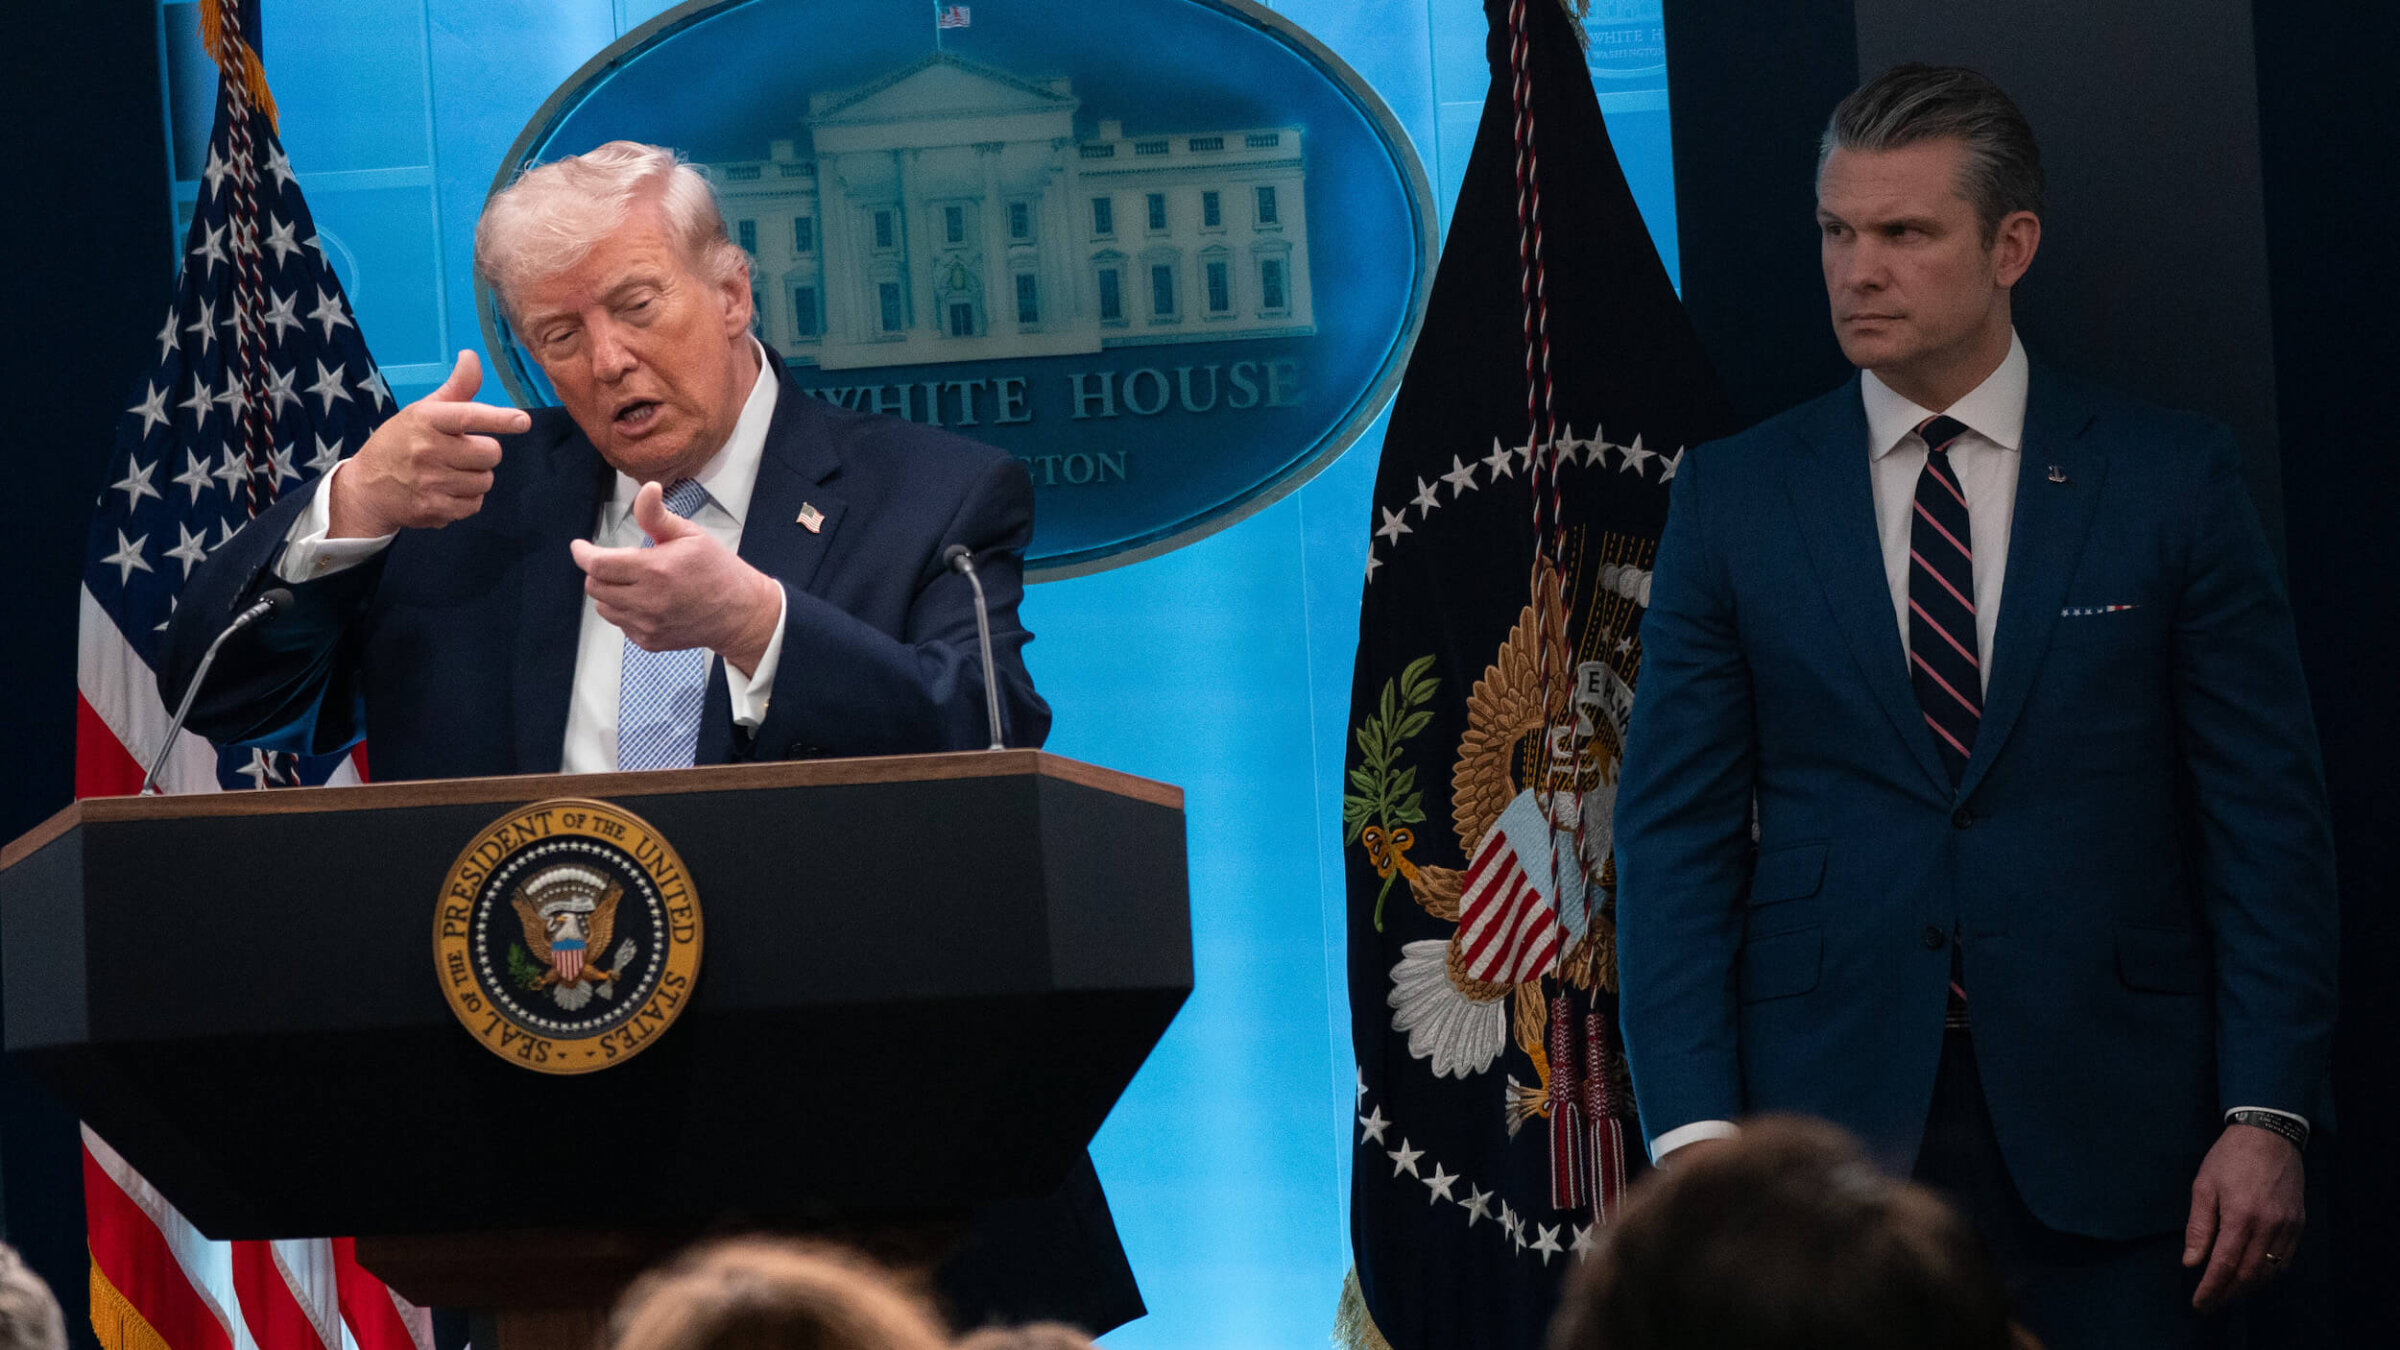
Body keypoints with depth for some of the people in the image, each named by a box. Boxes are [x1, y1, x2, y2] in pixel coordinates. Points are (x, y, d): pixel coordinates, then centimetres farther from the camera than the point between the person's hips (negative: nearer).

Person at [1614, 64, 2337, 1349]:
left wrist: (2267, 1110, -6)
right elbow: (1677, 831, 3)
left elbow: (2265, 810, 2)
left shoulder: (2171, 474, 4)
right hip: (1832, 1111, 1)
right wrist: (1694, 1131, -7)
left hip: (2106, 1127, -1)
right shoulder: (1734, 496, 6)